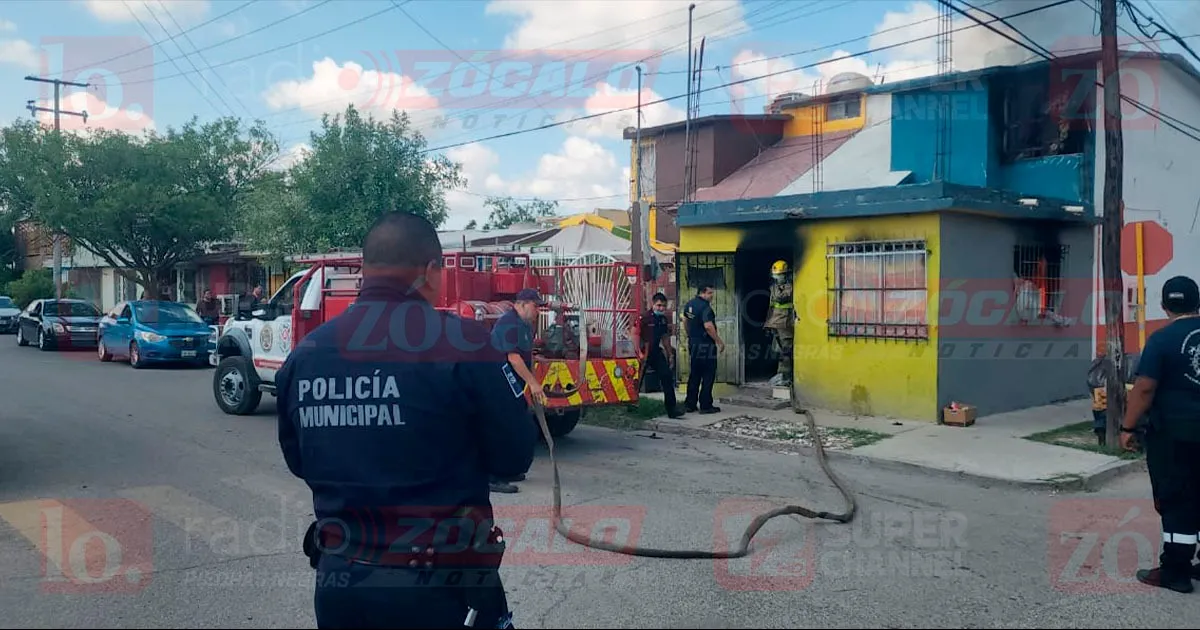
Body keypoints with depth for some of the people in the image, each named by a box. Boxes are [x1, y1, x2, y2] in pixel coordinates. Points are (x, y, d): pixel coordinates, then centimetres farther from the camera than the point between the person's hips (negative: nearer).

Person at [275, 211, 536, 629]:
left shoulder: (304, 354, -2)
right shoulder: (461, 343, -17)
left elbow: (298, 462, 11)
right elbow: (514, 456, -9)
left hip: (337, 581, 5)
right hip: (441, 587, -4)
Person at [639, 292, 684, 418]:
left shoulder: (663, 319, 9)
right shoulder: (644, 318, -13)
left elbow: (665, 338, 19)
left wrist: (670, 355, 19)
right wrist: (640, 353, -23)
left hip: (656, 352, 6)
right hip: (644, 352, -6)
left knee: (667, 377, -6)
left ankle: (671, 409, -5)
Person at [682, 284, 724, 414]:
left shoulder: (689, 304, 9)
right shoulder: (705, 307, -19)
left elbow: (685, 320, 21)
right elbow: (708, 326, -27)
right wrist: (719, 341, -19)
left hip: (693, 343, 9)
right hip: (705, 345, -9)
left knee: (694, 374, 15)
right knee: (708, 375, 0)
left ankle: (690, 404, 18)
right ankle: (705, 406, 2)